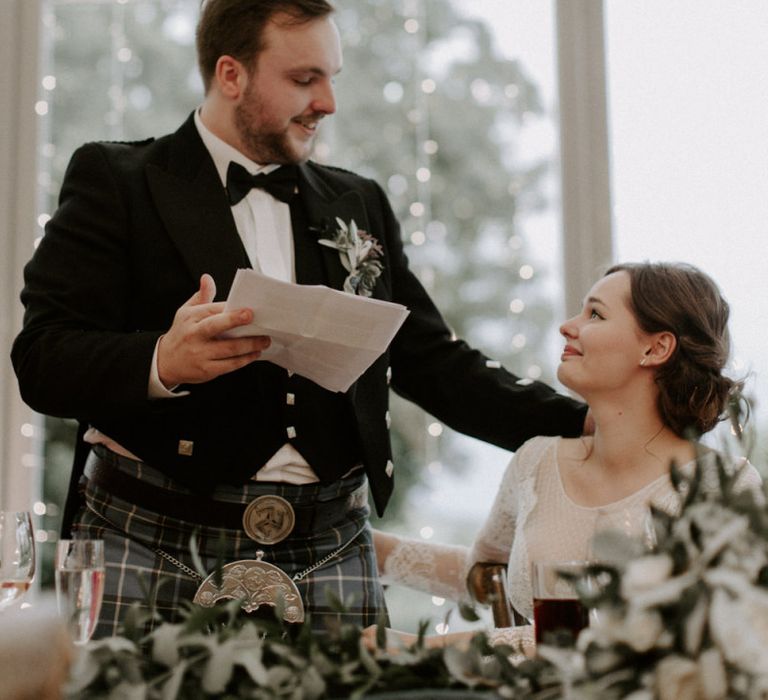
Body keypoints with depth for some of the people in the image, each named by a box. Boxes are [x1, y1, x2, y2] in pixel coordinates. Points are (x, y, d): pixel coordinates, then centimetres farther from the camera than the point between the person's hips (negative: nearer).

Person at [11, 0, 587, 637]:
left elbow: (434, 363, 15)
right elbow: (42, 359, -5)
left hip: (327, 553, 3)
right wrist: (162, 363, -25)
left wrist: (583, 425, 3)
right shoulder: (116, 180, 4)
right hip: (156, 539, -3)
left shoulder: (360, 204, 17)